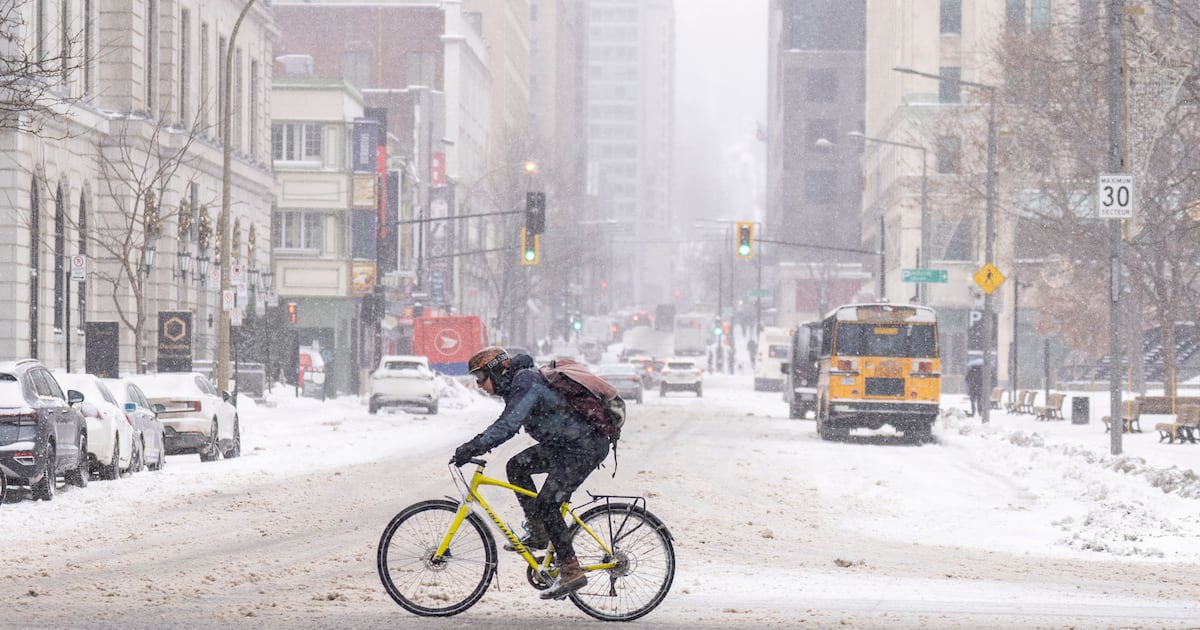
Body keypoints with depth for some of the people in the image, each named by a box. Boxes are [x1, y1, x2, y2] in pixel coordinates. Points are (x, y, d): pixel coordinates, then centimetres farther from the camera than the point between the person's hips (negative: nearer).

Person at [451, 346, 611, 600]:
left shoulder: (526, 383, -19)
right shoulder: (518, 382, 12)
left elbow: (507, 426, -30)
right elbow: (507, 424, 22)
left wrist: (471, 448, -31)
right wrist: (472, 446, 12)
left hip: (585, 448, -10)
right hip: (564, 445, 10)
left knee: (546, 505, -12)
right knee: (516, 466, 11)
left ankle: (571, 572, -8)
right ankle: (539, 534, 15)